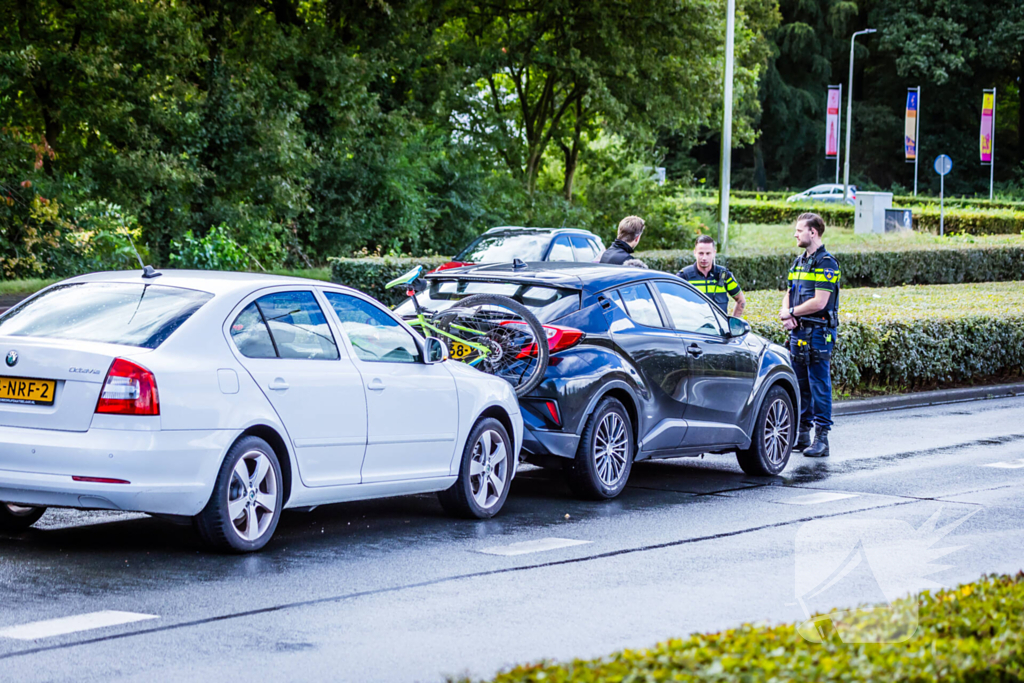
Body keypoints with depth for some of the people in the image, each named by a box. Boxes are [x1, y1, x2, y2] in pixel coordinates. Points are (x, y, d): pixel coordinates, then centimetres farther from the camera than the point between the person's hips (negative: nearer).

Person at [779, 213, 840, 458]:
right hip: (798, 331, 9)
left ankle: (821, 438, -5)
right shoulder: (799, 262, 16)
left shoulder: (826, 263, -11)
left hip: (818, 332, -9)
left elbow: (819, 302, -18)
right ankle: (802, 435, 18)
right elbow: (789, 293, 20)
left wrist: (791, 312, -6)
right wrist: (786, 315, -2)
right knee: (800, 385, 11)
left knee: (819, 386, -6)